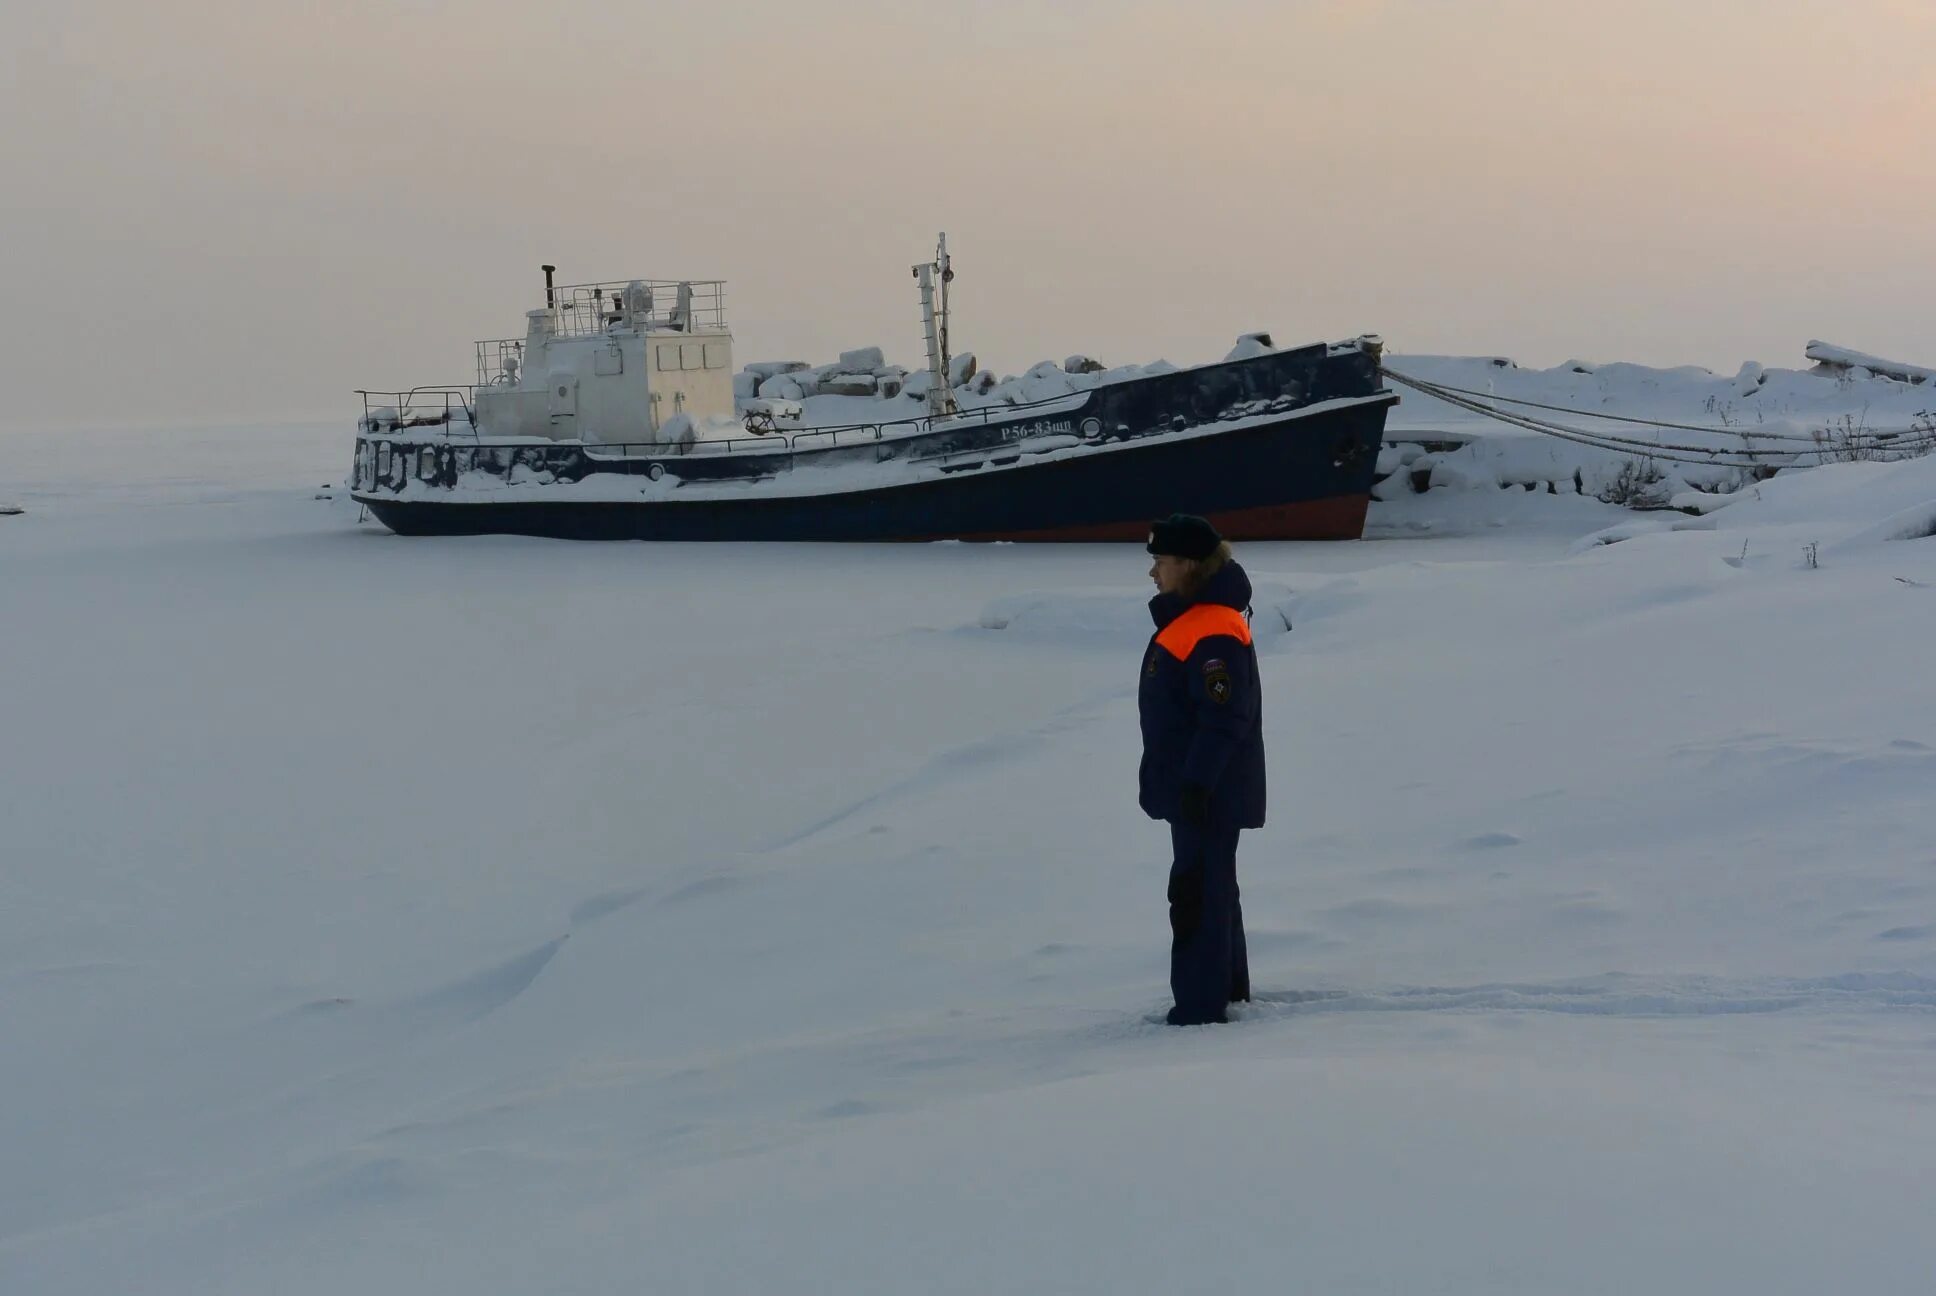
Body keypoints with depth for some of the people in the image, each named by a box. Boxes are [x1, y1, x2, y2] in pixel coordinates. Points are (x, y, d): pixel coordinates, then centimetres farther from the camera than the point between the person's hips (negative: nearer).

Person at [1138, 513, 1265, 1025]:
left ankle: (1202, 1003, -4)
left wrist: (1197, 783, -26)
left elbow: (1223, 719, -25)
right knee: (1211, 889, 19)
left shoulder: (1214, 634, -21)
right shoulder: (1185, 620, 13)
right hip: (1192, 789, 11)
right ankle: (1229, 988, 31)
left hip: (1209, 795, -11)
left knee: (1199, 892, -7)